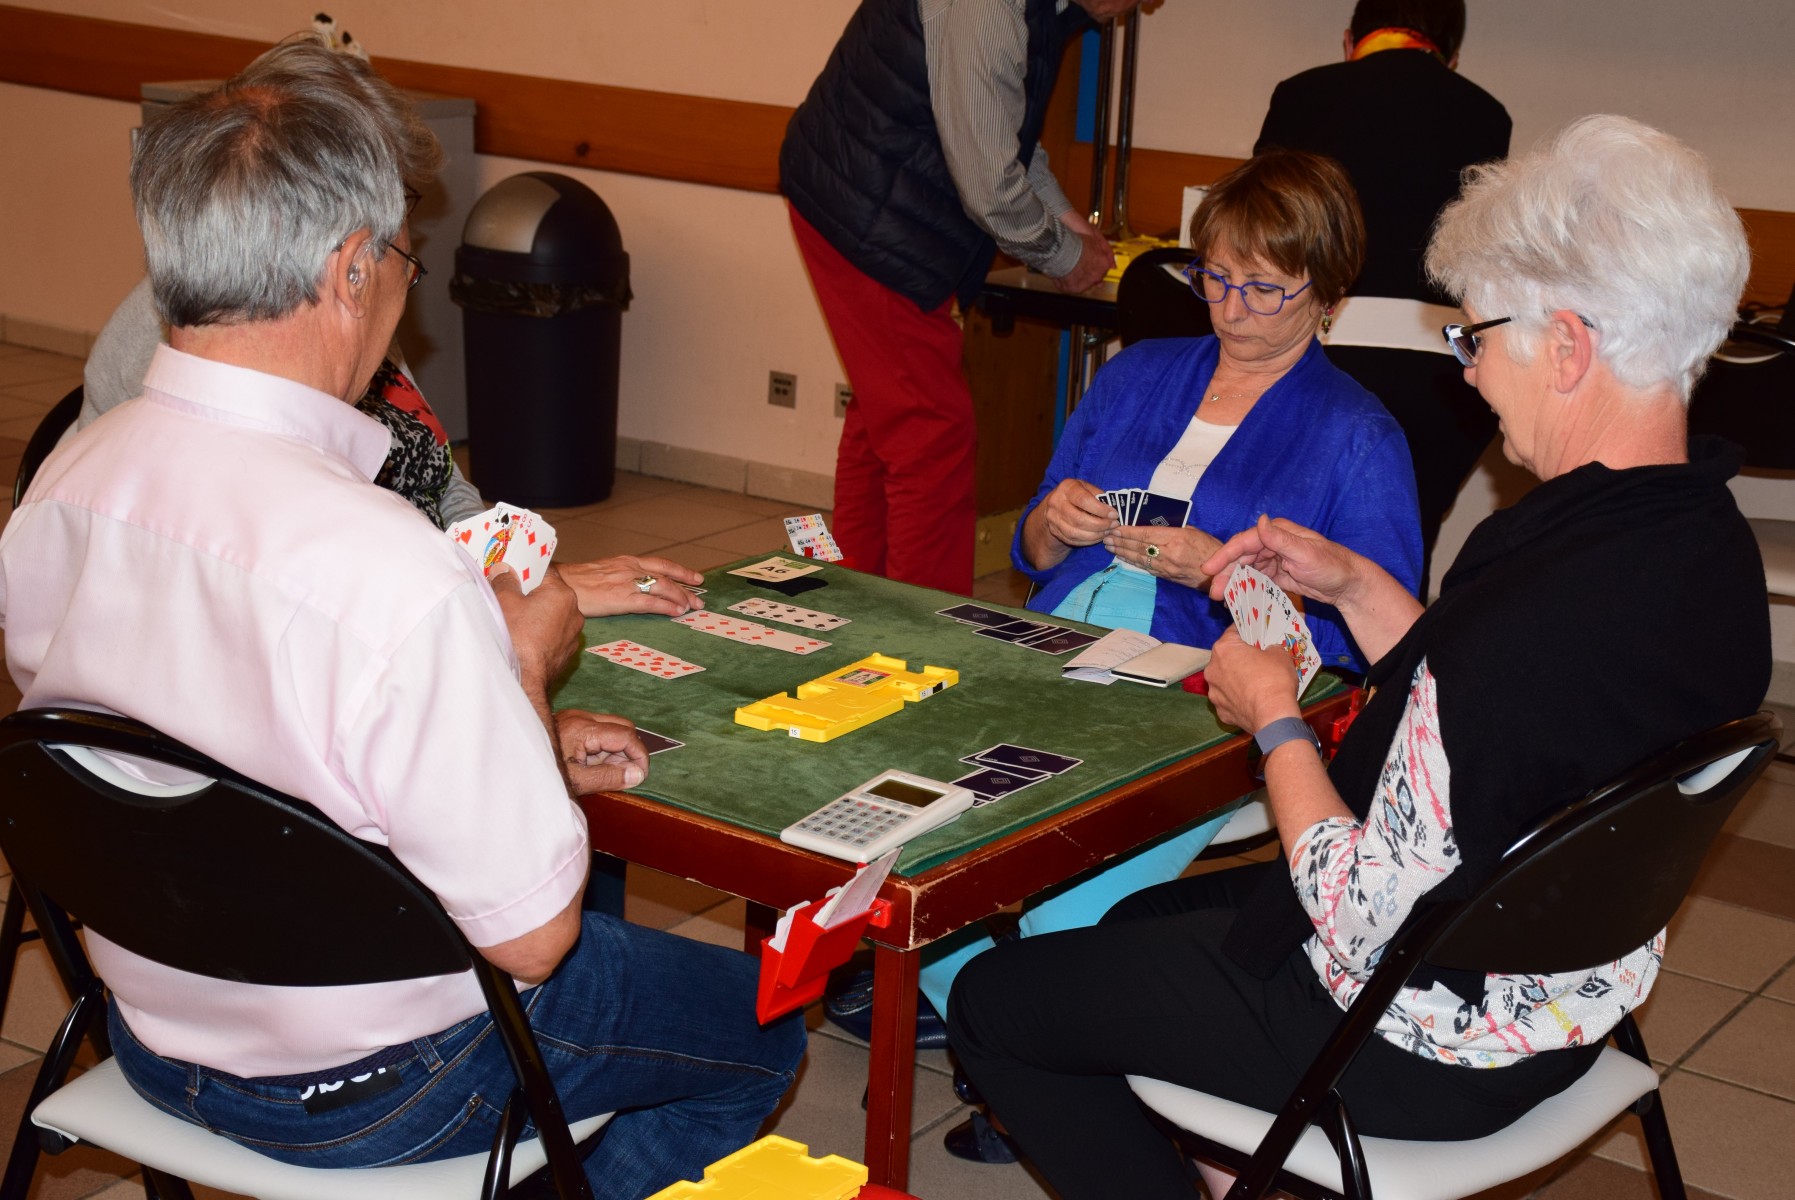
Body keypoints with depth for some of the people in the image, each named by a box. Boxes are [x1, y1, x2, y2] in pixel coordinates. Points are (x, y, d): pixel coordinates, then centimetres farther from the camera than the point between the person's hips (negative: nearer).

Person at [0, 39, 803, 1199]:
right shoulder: (395, 579, -37)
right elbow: (530, 933, -27)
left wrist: (514, 749, 7)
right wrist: (525, 669, -12)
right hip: (370, 1084, -7)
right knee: (761, 1026, 19)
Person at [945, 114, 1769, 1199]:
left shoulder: (1550, 609, -37)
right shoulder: (1708, 543, -6)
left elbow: (1364, 922, -29)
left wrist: (1274, 719, -15)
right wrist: (1356, 586, 4)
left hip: (1423, 1047, -10)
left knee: (995, 999, 8)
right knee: (1138, 916, 30)